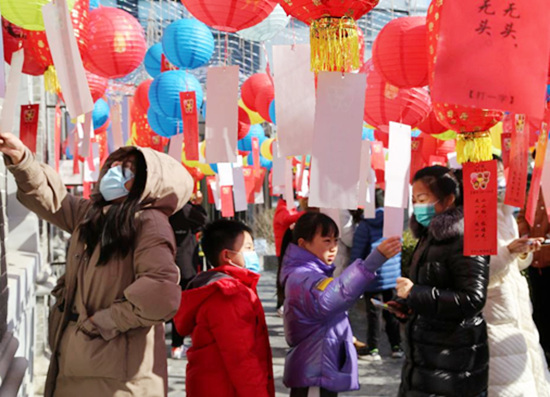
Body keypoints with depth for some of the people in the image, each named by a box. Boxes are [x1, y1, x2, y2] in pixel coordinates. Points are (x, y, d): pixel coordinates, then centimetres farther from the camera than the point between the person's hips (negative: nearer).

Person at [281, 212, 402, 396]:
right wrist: (376, 259, -54)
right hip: (314, 375, -11)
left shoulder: (311, 274, 13)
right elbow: (335, 295, -44)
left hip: (320, 372, 11)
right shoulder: (303, 279, -23)